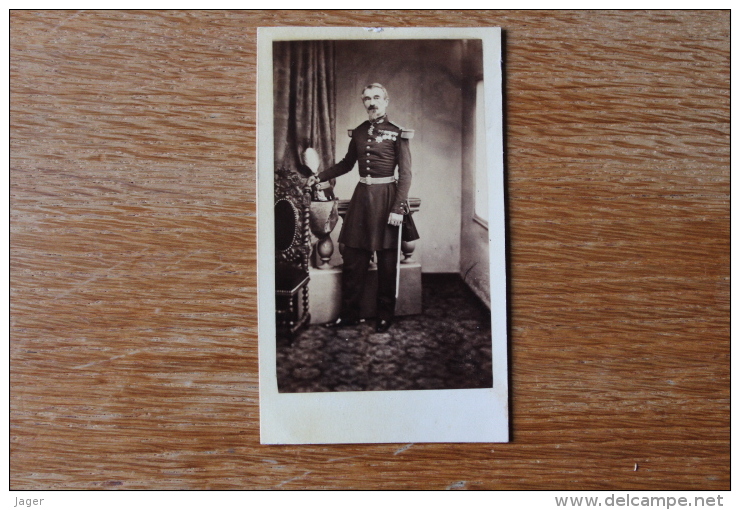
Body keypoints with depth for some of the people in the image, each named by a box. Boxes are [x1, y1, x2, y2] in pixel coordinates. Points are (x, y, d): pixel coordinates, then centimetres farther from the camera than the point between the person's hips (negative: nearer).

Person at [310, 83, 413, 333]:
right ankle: (349, 313, 15)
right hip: (362, 195, 5)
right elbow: (347, 163, 23)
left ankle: (385, 315, 16)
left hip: (386, 196, -4)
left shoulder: (397, 133, -4)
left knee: (386, 260, 3)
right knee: (352, 257, 4)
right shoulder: (358, 132, 10)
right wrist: (320, 178, 15)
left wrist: (398, 208, -16)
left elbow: (405, 174, -8)